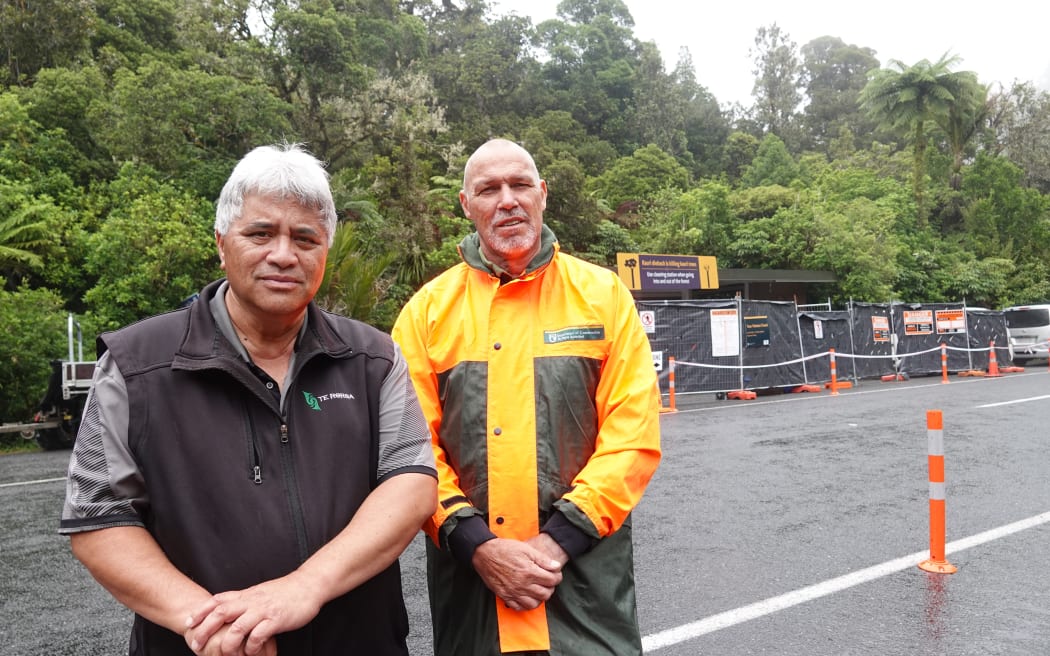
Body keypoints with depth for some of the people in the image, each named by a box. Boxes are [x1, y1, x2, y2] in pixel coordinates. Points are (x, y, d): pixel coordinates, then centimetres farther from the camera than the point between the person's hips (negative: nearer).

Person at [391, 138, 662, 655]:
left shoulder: (602, 294, 0)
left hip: (584, 570, 0)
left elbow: (635, 433, -5)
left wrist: (560, 538, -12)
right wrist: (475, 543, -12)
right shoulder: (428, 309, 2)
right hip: (469, 572, 1)